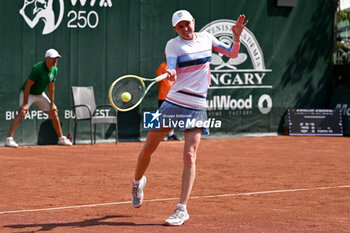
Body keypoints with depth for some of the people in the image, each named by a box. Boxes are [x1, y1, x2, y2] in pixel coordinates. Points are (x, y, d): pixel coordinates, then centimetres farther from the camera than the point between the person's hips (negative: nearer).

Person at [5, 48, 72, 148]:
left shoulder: (54, 70, -6)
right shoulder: (37, 68, -28)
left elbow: (51, 87, 5)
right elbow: (28, 85, -27)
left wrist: (52, 104, 2)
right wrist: (25, 104, -30)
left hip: (40, 94, 7)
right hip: (27, 93, -7)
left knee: (54, 113, 5)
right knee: (22, 113, -25)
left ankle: (61, 138, 19)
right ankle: (9, 139, -30)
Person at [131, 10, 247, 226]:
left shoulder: (206, 38, 10)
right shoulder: (173, 44, 1)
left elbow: (232, 54, 20)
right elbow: (172, 70, -14)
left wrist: (237, 37, 0)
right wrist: (170, 74, -38)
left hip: (197, 107, 1)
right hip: (173, 102, 0)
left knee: (190, 156, -12)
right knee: (148, 149, 5)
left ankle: (182, 209, -13)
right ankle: (138, 182, 36)